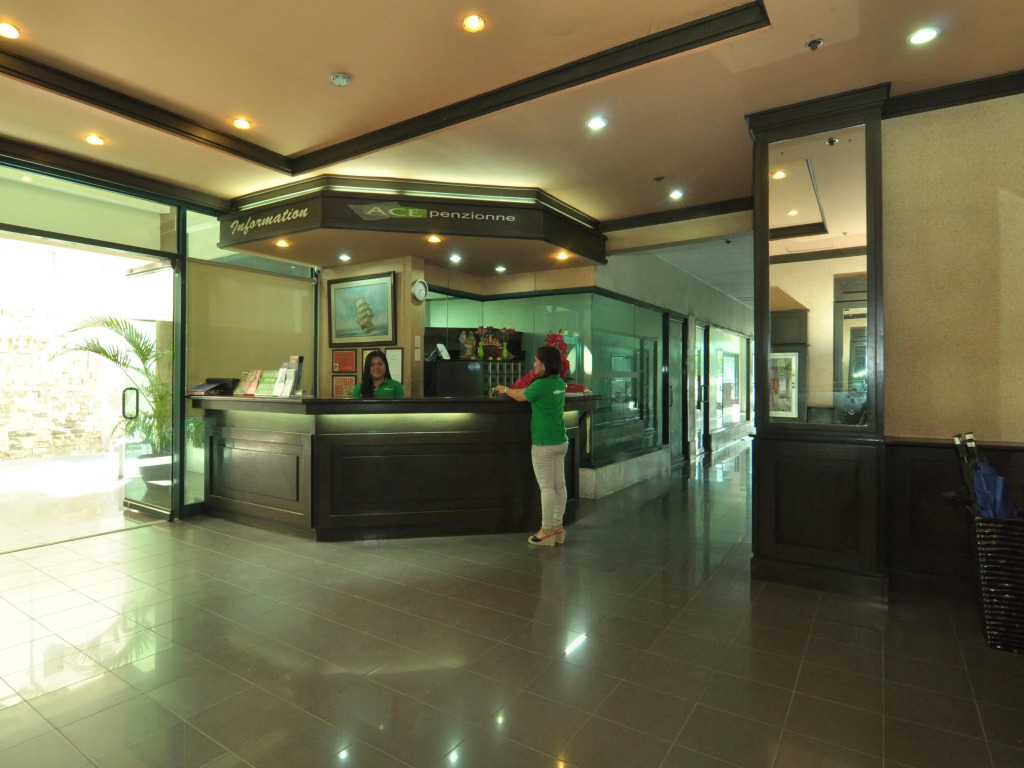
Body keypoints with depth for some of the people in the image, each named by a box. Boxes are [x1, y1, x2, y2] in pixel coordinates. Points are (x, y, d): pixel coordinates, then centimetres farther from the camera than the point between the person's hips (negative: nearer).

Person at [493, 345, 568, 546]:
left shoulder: (541, 385, -17)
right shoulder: (560, 383, 8)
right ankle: (557, 526, 19)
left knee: (547, 486, -2)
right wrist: (511, 390, 22)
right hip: (561, 441, 8)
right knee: (559, 484, 10)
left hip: (544, 443, -8)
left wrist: (504, 389, 16)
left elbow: (521, 396, -1)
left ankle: (547, 530, 5)